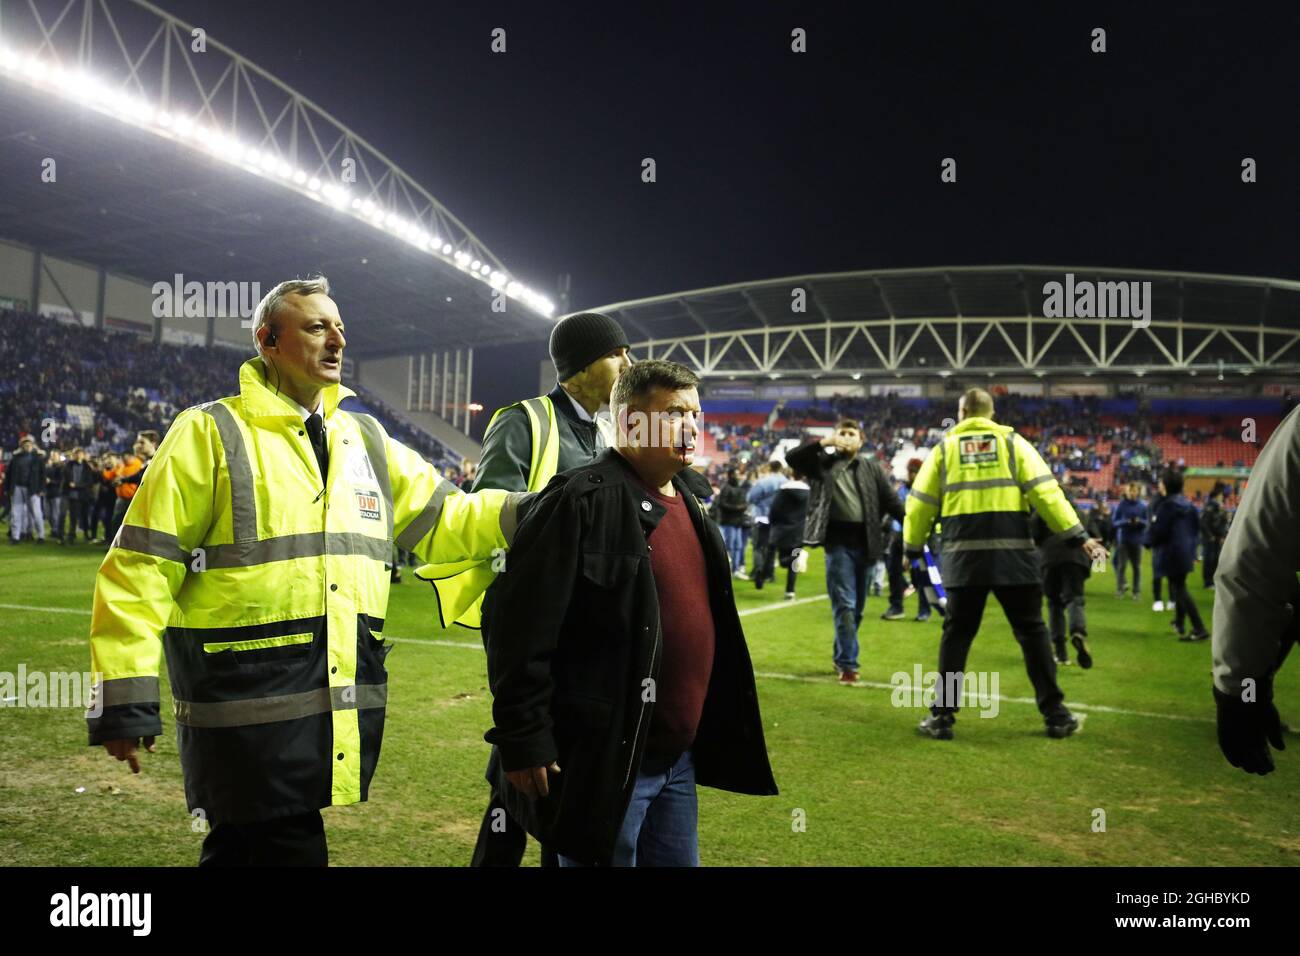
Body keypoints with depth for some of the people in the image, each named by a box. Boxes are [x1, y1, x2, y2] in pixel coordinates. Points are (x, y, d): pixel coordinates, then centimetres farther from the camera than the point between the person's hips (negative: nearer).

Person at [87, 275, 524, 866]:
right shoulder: (211, 434, -5)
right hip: (248, 708, -5)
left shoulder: (365, 440, 14)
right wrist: (125, 696, -9)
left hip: (342, 709, 6)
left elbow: (439, 518, 14)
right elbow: (142, 568, -6)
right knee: (286, 850, 1)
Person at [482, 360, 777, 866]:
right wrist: (523, 740, -18)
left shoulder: (687, 505, 12)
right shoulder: (582, 500, -16)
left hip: (679, 758, 8)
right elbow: (522, 627, -19)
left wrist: (710, 733, 22)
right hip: (604, 758, -8)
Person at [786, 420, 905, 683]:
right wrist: (822, 443, -12)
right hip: (838, 540, -3)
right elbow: (792, 458, -5)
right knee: (845, 604, -8)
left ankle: (842, 656, 29)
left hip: (863, 540, 3)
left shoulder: (872, 468, 11)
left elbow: (892, 501, 7)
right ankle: (848, 663, -4)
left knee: (857, 607, 13)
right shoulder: (823, 463, 6)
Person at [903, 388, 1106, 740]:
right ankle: (1055, 714, 14)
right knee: (1032, 631, 9)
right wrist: (1076, 535, 0)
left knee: (957, 634, 8)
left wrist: (913, 547, 22)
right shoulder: (1014, 443, 9)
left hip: (963, 554, 1)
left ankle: (942, 716, 10)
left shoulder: (944, 447, 11)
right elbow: (1046, 492, -1)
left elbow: (920, 504, 10)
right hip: (1012, 553, 0)